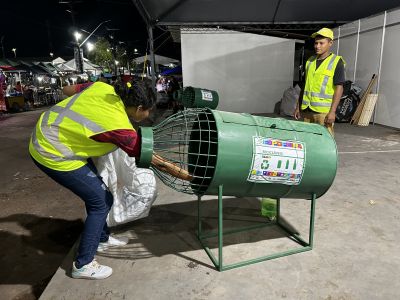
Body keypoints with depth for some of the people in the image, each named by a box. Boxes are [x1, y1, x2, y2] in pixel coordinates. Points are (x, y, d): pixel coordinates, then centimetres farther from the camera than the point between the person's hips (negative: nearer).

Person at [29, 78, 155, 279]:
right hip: (54, 154, -9)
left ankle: (101, 239, 38)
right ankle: (83, 265, 14)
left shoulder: (103, 87, -7)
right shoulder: (120, 127, -25)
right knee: (100, 202, -1)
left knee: (97, 193, 17)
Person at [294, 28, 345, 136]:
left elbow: (339, 88, -7)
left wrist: (332, 111, -15)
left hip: (323, 111, -5)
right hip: (307, 109, 6)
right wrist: (298, 107, 15)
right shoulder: (310, 61, 14)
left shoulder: (337, 62, -2)